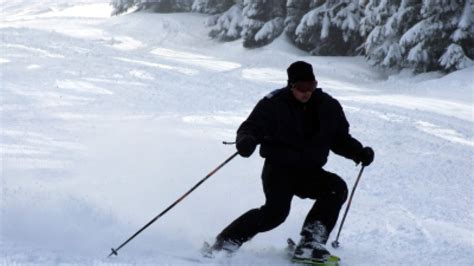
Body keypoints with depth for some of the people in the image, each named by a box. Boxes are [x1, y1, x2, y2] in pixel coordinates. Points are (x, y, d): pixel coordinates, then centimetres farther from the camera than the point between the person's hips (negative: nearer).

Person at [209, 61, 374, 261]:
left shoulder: (328, 106, 3)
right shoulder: (274, 104, -9)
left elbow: (340, 139, 12)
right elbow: (251, 127, -12)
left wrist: (359, 152, -6)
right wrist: (246, 141, -36)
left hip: (310, 173, 5)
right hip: (279, 169, -5)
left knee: (337, 188, -21)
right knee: (276, 211, -25)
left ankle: (309, 244, -21)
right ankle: (226, 241, -12)